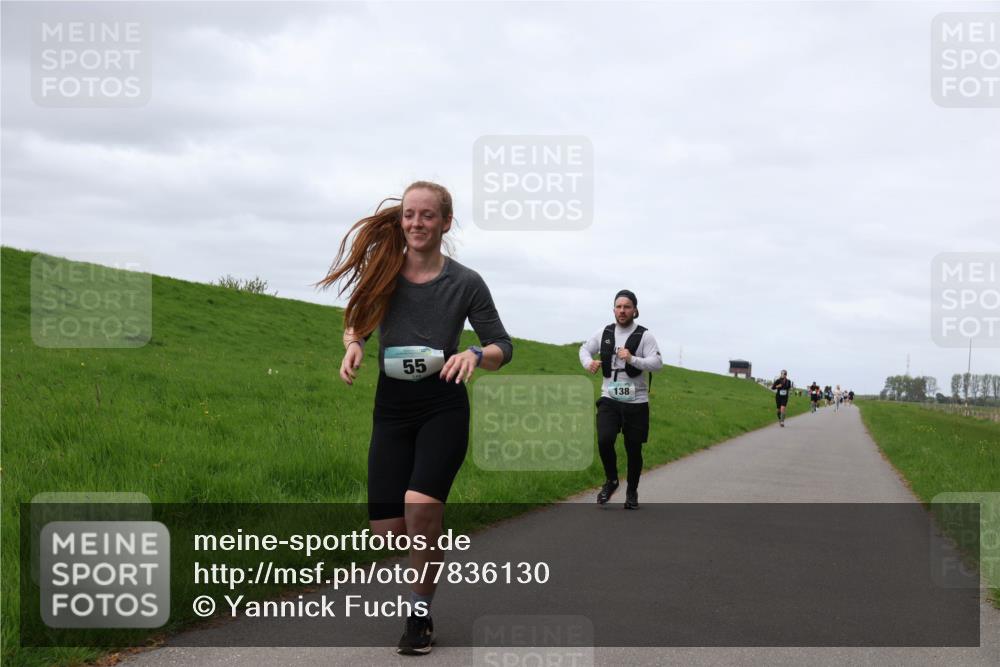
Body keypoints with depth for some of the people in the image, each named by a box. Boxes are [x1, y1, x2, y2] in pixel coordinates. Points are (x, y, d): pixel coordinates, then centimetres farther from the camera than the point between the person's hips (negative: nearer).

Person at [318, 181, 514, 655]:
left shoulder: (465, 283, -5)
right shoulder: (382, 270, 0)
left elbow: (503, 348, 1)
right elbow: (357, 323, 15)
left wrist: (475, 355, -21)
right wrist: (353, 344, -8)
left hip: (443, 408, -3)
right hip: (391, 411, 3)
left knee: (420, 504, -25)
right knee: (386, 528, -3)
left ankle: (420, 613, -4)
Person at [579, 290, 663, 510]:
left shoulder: (644, 336, -6)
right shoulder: (604, 333, 5)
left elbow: (657, 363, -15)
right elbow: (585, 349, 22)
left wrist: (632, 359, -30)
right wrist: (588, 362, -1)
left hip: (636, 402, -2)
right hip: (609, 399, 2)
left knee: (634, 449, 5)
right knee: (604, 440, -18)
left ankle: (632, 492, 27)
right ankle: (611, 480, 9)